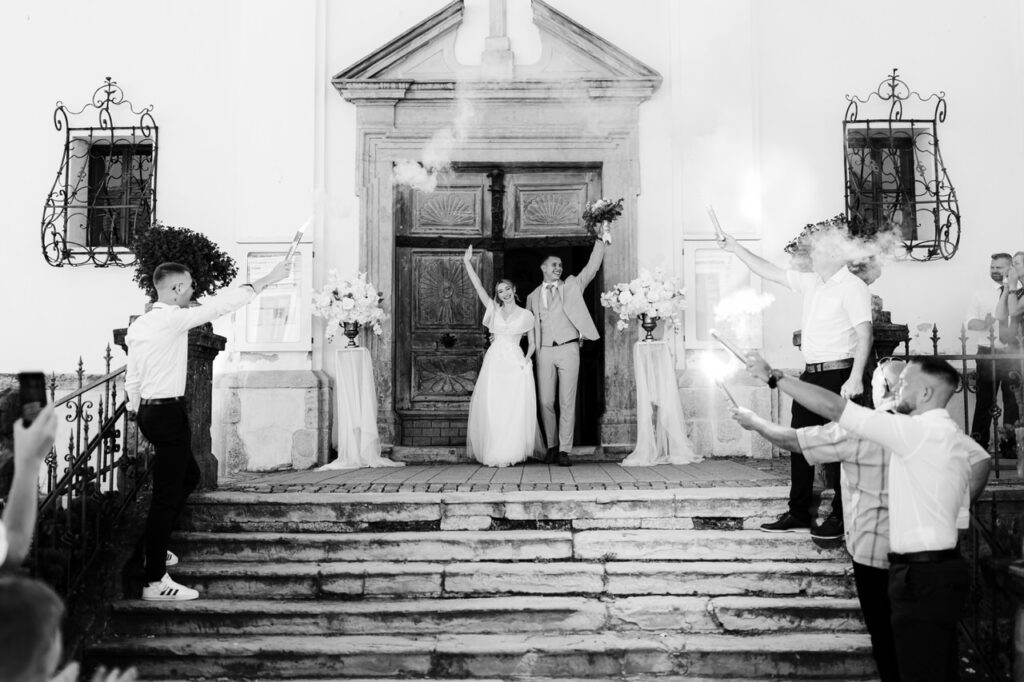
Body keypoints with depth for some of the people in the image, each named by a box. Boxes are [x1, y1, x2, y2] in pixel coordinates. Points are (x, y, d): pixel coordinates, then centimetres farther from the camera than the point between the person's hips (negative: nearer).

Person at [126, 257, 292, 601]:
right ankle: (155, 582, -2)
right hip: (168, 413, -10)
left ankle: (155, 547, 35)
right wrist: (267, 279, -13)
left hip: (149, 410, 10)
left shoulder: (140, 324, 11)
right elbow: (220, 304, -18)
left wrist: (136, 407, 24)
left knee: (188, 476, 26)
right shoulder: (172, 319, -17)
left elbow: (132, 377, 15)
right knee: (166, 495, -6)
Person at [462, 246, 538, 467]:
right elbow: (478, 287, 4)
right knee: (491, 408, -4)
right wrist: (467, 263, -2)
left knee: (515, 409, -7)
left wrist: (527, 358, -5)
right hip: (495, 362, 1)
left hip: (516, 363, -1)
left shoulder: (526, 314, 9)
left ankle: (511, 453, -1)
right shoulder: (494, 310, 11)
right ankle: (493, 453, 5)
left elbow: (532, 343, 13)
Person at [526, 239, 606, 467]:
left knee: (567, 402, -4)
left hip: (568, 349, -1)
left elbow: (592, 267, 8)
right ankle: (551, 446, 15)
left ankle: (564, 450, -1)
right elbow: (528, 327, 24)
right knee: (545, 402, 0)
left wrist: (601, 240, 5)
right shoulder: (533, 297, 16)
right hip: (544, 352, 1)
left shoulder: (572, 286, 13)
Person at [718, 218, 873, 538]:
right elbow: (770, 272, 21)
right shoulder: (811, 283, 13)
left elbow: (864, 334, -19)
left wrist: (855, 379, -27)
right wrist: (735, 247, 19)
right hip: (811, 374, 9)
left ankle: (841, 518, 9)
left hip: (837, 374, -9)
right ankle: (798, 513, 21)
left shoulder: (852, 287, -11)